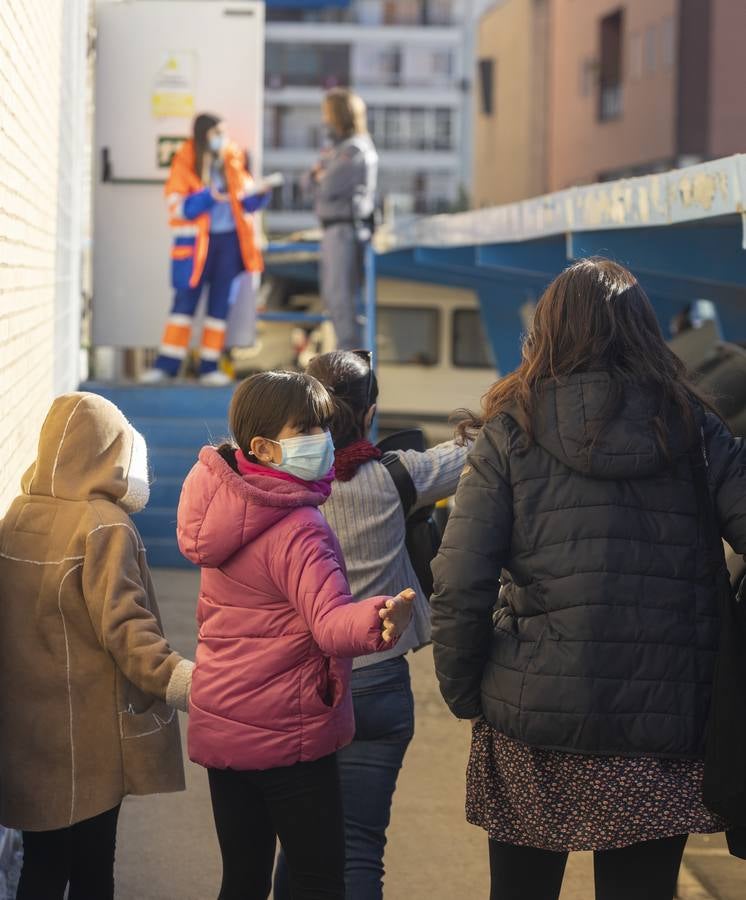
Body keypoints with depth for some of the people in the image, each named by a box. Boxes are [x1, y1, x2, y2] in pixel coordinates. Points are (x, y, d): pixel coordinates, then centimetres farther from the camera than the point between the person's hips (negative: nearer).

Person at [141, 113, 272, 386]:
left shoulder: (232, 160, 7)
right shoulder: (185, 163, -4)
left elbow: (245, 201, 13)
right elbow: (177, 206, -9)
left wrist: (259, 196, -8)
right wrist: (208, 197, -22)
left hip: (229, 239, 4)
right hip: (197, 240, -4)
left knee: (220, 304, 4)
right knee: (185, 301, -3)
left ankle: (210, 367, 10)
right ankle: (167, 365, 2)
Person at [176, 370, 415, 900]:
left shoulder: (226, 508, 7)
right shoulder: (298, 529, -20)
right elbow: (329, 623, -34)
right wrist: (378, 622, -52)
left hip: (220, 729, 8)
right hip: (285, 735, -8)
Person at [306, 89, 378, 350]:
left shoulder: (355, 150, -14)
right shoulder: (337, 147, 17)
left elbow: (327, 188, -19)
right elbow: (311, 181, 14)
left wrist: (317, 177, 2)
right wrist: (317, 177, -9)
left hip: (347, 229, -10)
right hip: (333, 230, 10)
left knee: (342, 295, -9)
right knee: (331, 295, 16)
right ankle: (347, 348, 24)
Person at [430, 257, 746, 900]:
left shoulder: (512, 430, -1)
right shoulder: (692, 427, 3)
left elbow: (458, 588, -8)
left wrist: (464, 694, 5)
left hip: (530, 713, 0)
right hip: (661, 724, 1)